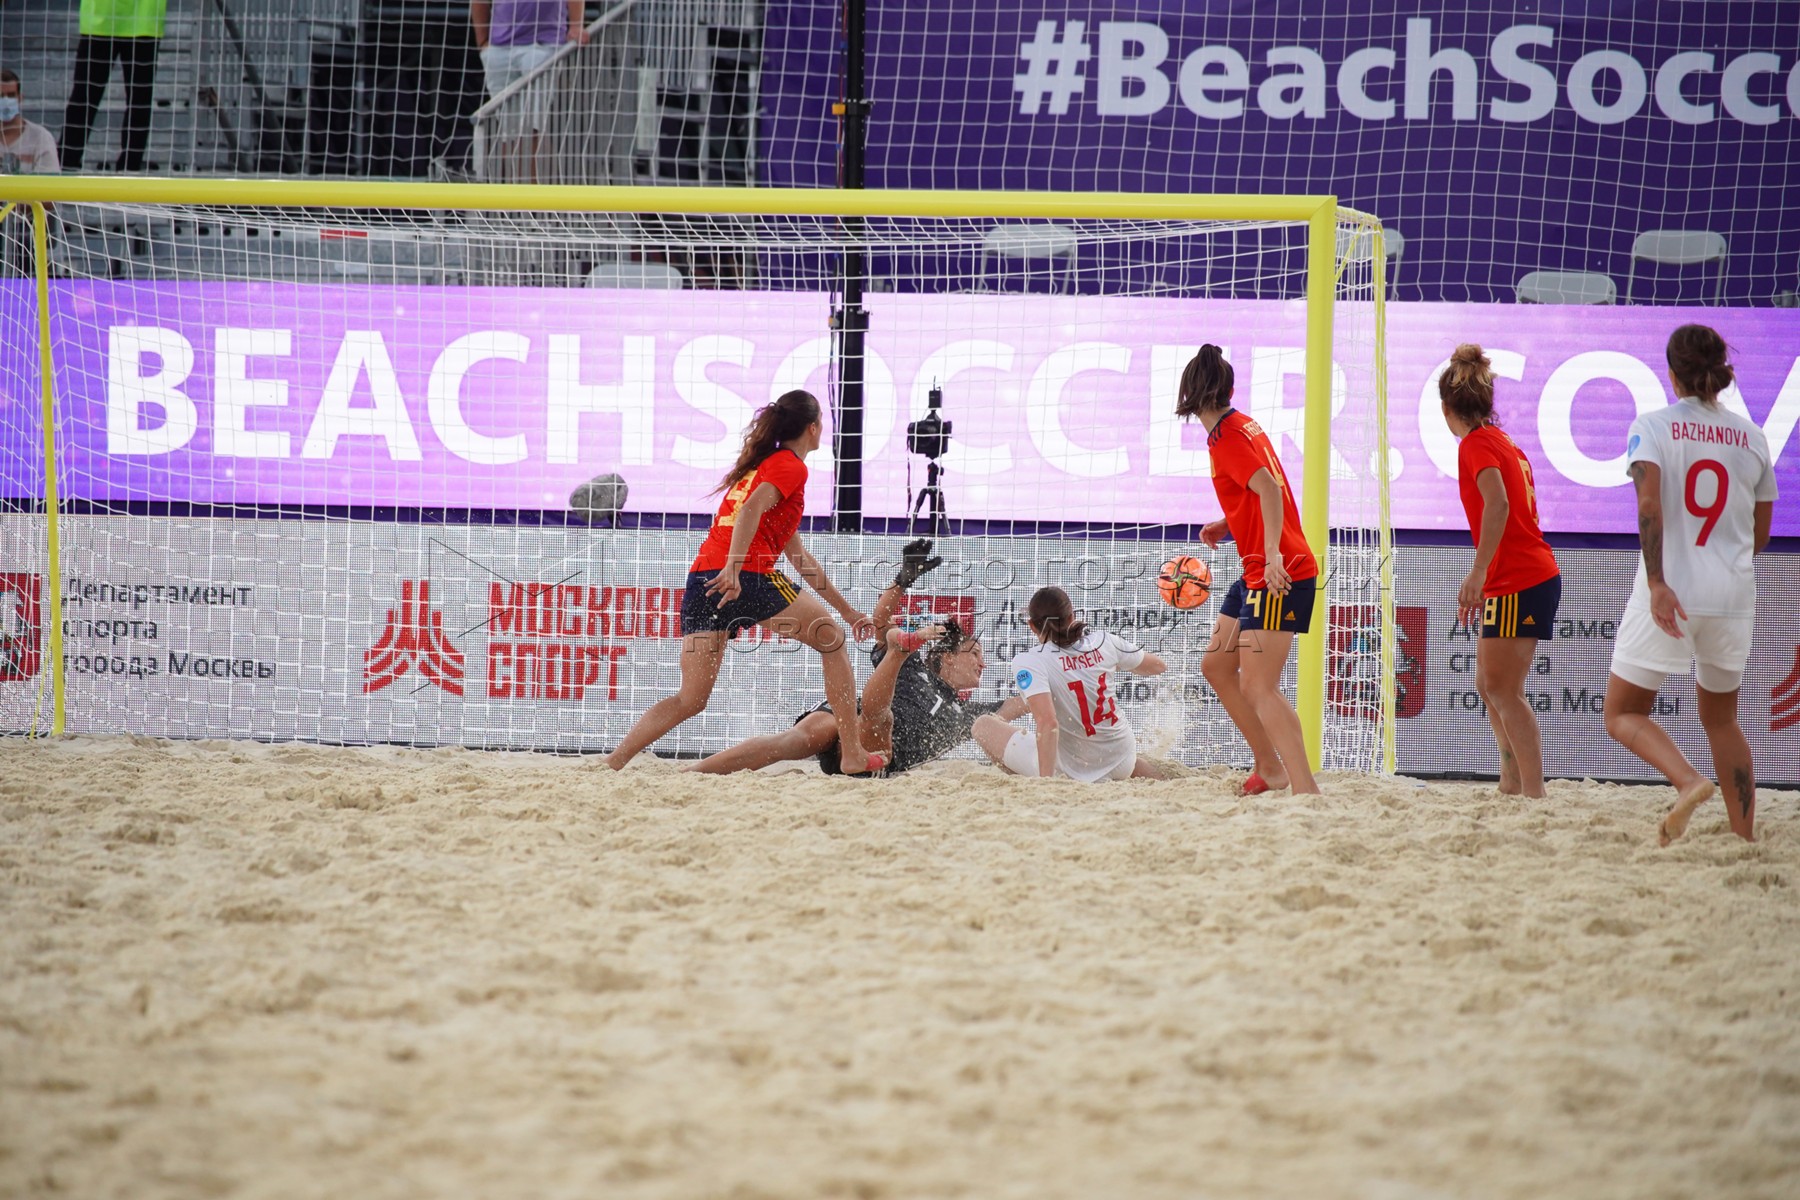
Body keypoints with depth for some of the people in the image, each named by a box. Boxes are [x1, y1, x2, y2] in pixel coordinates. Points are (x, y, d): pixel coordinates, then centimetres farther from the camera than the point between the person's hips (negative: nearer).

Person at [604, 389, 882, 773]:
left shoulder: (761, 464, 32)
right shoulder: (791, 467, 4)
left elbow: (798, 555, 38)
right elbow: (752, 508, -17)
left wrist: (846, 609, 41)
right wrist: (733, 568, -29)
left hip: (702, 580, 8)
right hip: (745, 578, -8)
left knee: (690, 701, 5)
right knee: (832, 640, 12)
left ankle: (611, 763, -12)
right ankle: (853, 755, 9)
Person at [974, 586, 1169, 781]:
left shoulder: (1028, 662, -18)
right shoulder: (1104, 642, -4)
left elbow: (1047, 722, -30)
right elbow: (1159, 666, 12)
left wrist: (1045, 780, -32)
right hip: (1122, 763, 6)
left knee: (983, 725, 9)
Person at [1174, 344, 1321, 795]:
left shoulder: (1227, 436, -14)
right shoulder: (1242, 425, 13)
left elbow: (1268, 488, -28)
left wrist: (1272, 552, -37)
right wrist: (1227, 526, 15)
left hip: (1279, 574, -10)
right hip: (1256, 572, 10)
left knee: (1258, 688, -15)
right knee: (1216, 665, 18)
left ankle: (1306, 789, -24)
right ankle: (1270, 767, 22)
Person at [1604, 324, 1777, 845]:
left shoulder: (1653, 426, -3)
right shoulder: (1751, 437, 7)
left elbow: (1649, 503, -18)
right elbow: (1761, 533, 12)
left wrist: (1657, 582, -22)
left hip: (1670, 594, -4)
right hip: (1733, 596, 4)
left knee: (1623, 714, 8)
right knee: (1720, 718, 20)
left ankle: (1689, 781, -19)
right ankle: (1746, 837, 13)